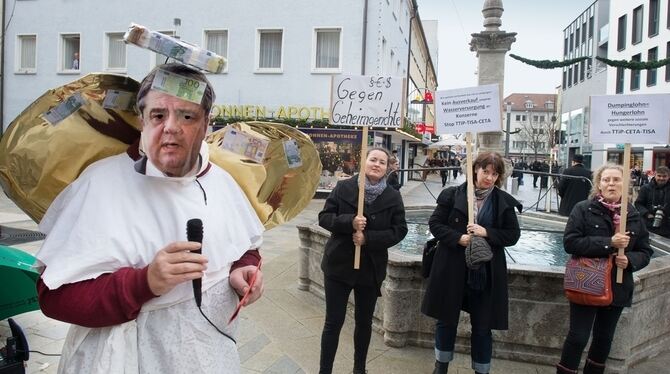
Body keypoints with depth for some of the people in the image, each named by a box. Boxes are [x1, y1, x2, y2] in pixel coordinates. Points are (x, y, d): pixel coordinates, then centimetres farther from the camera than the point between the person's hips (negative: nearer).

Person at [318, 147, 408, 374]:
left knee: (364, 321, 18)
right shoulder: (343, 187, -7)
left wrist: (368, 238, -19)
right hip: (339, 264, -2)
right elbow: (324, 217, -7)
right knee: (334, 322, 3)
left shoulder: (393, 197, -3)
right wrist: (349, 222, -25)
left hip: (371, 268, 2)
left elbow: (399, 230, -5)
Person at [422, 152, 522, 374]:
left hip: (486, 273, 0)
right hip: (452, 269, 0)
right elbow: (435, 223, -2)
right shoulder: (453, 195, -4)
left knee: (482, 326, 9)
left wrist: (486, 233, -16)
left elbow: (513, 235, 1)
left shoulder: (505, 202, 0)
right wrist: (458, 238, -18)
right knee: (446, 320, 14)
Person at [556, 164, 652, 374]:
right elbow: (570, 242, -18)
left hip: (617, 288, 4)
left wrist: (630, 260, -14)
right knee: (578, 337, 0)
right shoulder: (583, 209, -9)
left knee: (604, 338, 18)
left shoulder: (633, 215, 3)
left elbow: (645, 252, 8)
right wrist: (608, 243, -25)